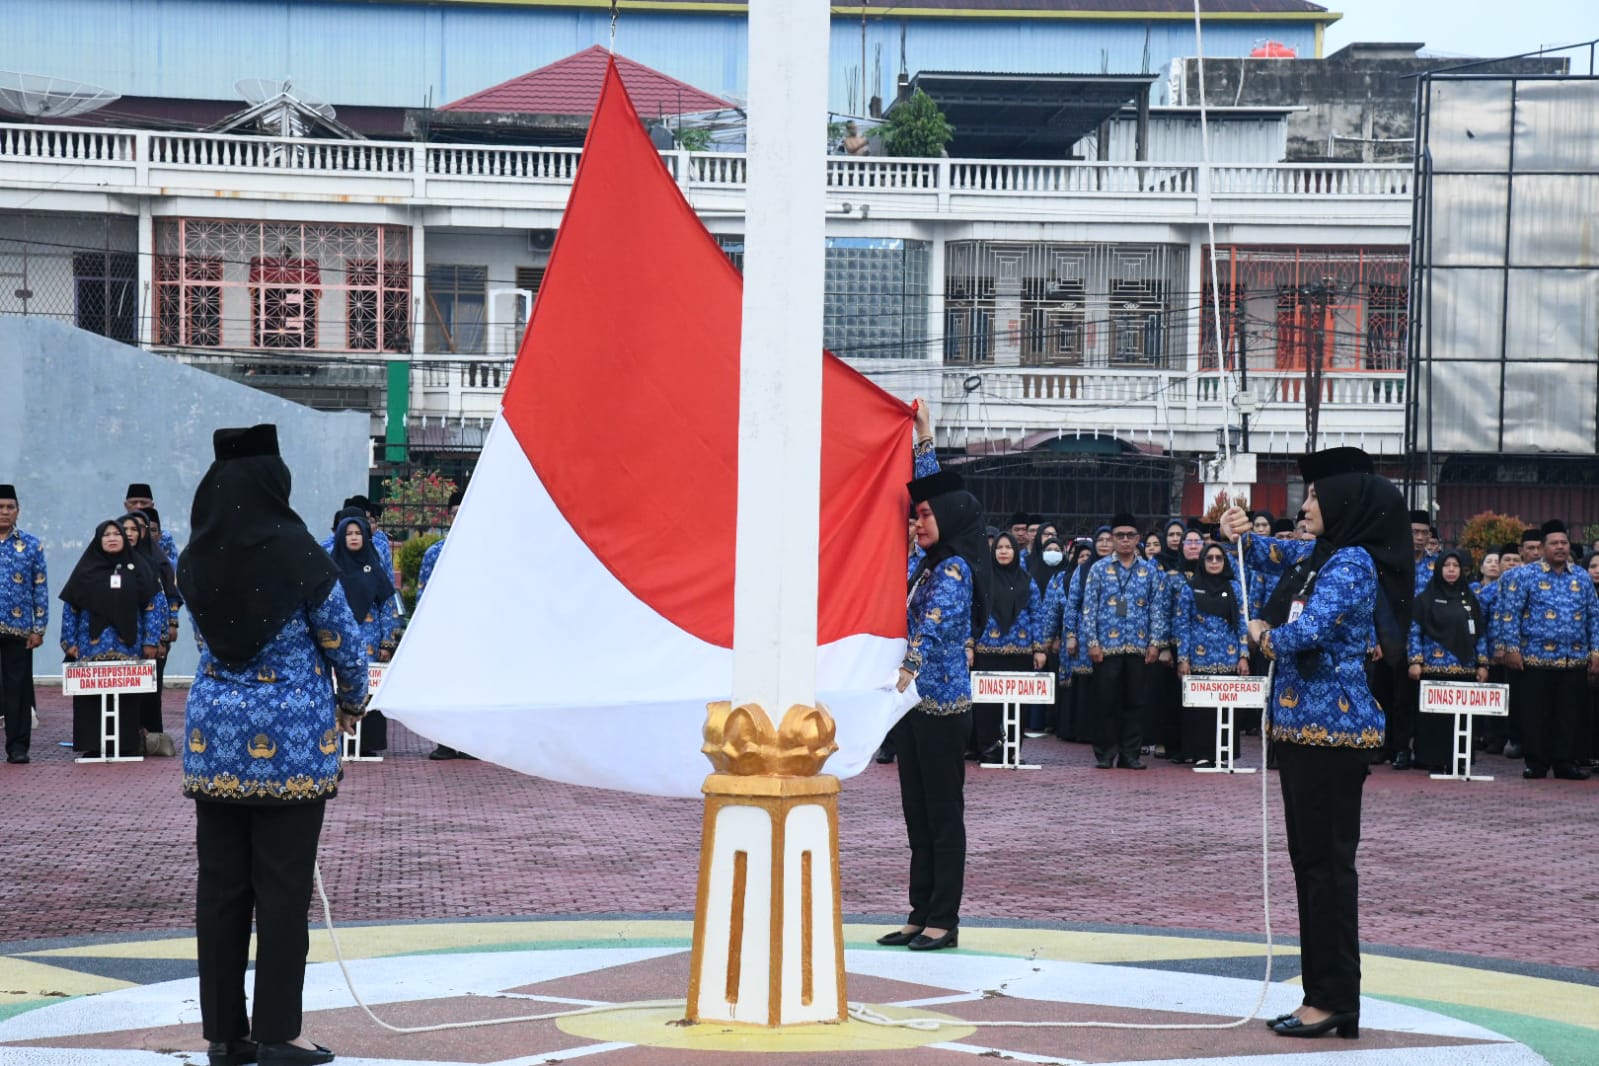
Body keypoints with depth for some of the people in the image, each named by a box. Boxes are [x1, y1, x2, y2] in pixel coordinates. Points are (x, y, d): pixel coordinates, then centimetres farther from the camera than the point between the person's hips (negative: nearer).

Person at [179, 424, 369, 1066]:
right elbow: (344, 641, -4)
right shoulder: (296, 554, -13)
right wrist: (351, 705, 13)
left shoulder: (195, 561, 2)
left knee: (220, 886, 8)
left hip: (214, 734, 5)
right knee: (282, 888, 1)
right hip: (291, 740, -5)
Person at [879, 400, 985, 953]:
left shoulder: (955, 570, -12)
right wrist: (924, 439, 26)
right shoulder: (933, 564, 12)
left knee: (943, 814, -4)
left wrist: (908, 671, -38)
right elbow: (931, 489, 24)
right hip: (917, 701, 9)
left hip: (942, 704, -9)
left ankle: (944, 920, 0)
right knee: (917, 812, 10)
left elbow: (934, 624, -27)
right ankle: (920, 915, 14)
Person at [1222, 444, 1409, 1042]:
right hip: (1305, 727, 10)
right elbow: (1278, 557, 33)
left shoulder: (1351, 564, -15)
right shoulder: (1325, 557, 13)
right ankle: (1326, 995, 16)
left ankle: (1335, 1001, -2)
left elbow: (1307, 632, -27)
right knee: (1312, 862, 11)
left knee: (1327, 863, -6)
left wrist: (1263, 635, -6)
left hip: (1331, 730, -10)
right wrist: (1244, 537, 13)